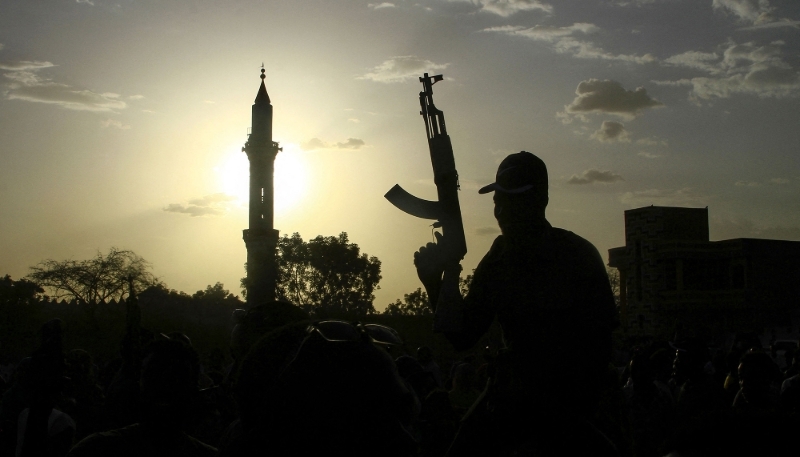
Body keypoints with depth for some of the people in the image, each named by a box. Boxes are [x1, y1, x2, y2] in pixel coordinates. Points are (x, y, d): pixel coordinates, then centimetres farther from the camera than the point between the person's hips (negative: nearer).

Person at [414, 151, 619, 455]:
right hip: (515, 394, 5)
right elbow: (462, 337, -1)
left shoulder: (578, 256, -14)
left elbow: (598, 349, -14)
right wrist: (436, 282, -16)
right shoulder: (497, 261, 0)